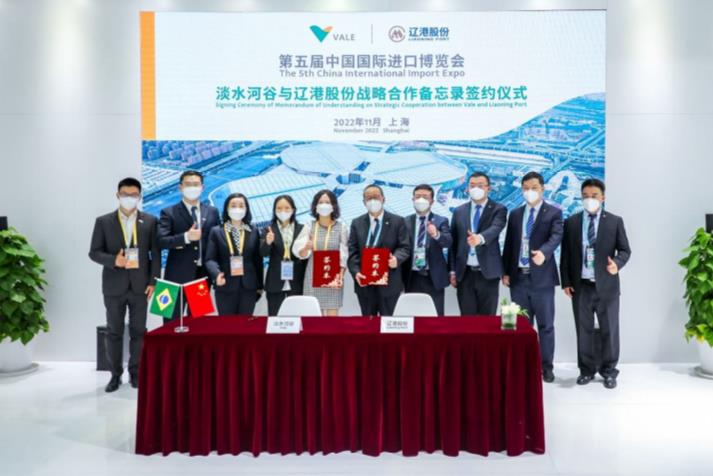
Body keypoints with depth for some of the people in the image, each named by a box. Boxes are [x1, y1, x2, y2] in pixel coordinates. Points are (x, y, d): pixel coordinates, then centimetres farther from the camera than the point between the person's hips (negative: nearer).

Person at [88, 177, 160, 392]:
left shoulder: (150, 221, 3)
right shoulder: (103, 222, 3)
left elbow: (156, 253, 2)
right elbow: (94, 252, 1)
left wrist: (153, 281, -5)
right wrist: (113, 260, -18)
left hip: (140, 285, 0)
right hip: (114, 286, 0)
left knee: (138, 331, 6)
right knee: (114, 332, 7)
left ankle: (136, 373, 18)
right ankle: (115, 374, 19)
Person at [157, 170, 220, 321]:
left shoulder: (212, 212, 9)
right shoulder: (169, 212, -2)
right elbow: (160, 241, -13)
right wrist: (185, 237, -26)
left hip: (203, 275, 4)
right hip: (177, 276, -3)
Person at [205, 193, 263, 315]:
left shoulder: (253, 231, 8)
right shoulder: (216, 231, 2)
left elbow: (258, 260, 8)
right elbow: (210, 259, -5)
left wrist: (259, 285, 7)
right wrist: (217, 274, -26)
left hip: (248, 287, 2)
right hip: (225, 286, -1)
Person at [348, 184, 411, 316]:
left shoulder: (397, 221, 4)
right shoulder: (357, 223, 10)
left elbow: (405, 247, -2)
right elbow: (352, 251, 3)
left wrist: (397, 259, -24)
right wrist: (356, 272, -13)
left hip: (389, 282, -2)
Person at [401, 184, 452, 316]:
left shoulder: (441, 221, 1)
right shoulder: (406, 222, 7)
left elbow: (448, 242, -15)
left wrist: (436, 235, -38)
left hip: (433, 277, -2)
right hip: (412, 278, 2)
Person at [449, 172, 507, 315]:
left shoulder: (498, 210, 0)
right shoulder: (459, 211, 9)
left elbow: (495, 229, -21)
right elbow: (453, 242, 10)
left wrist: (480, 238, -42)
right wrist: (453, 271, 5)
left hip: (488, 273, -2)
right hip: (464, 273, 3)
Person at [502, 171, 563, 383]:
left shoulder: (554, 213, 0)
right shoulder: (515, 214, 11)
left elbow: (556, 237, -17)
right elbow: (508, 244, 11)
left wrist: (543, 252, -37)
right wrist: (505, 271, 5)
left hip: (542, 277, -3)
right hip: (518, 277, 3)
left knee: (545, 325, 5)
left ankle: (546, 367, 16)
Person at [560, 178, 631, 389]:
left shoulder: (615, 221, 3)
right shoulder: (571, 222, 5)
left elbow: (625, 250, 2)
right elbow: (565, 255, 6)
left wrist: (617, 263, -20)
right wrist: (566, 281, -1)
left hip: (606, 285, -1)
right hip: (580, 285, 1)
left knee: (609, 330, 6)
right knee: (584, 330, 8)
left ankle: (608, 371, 20)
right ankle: (586, 370, 21)